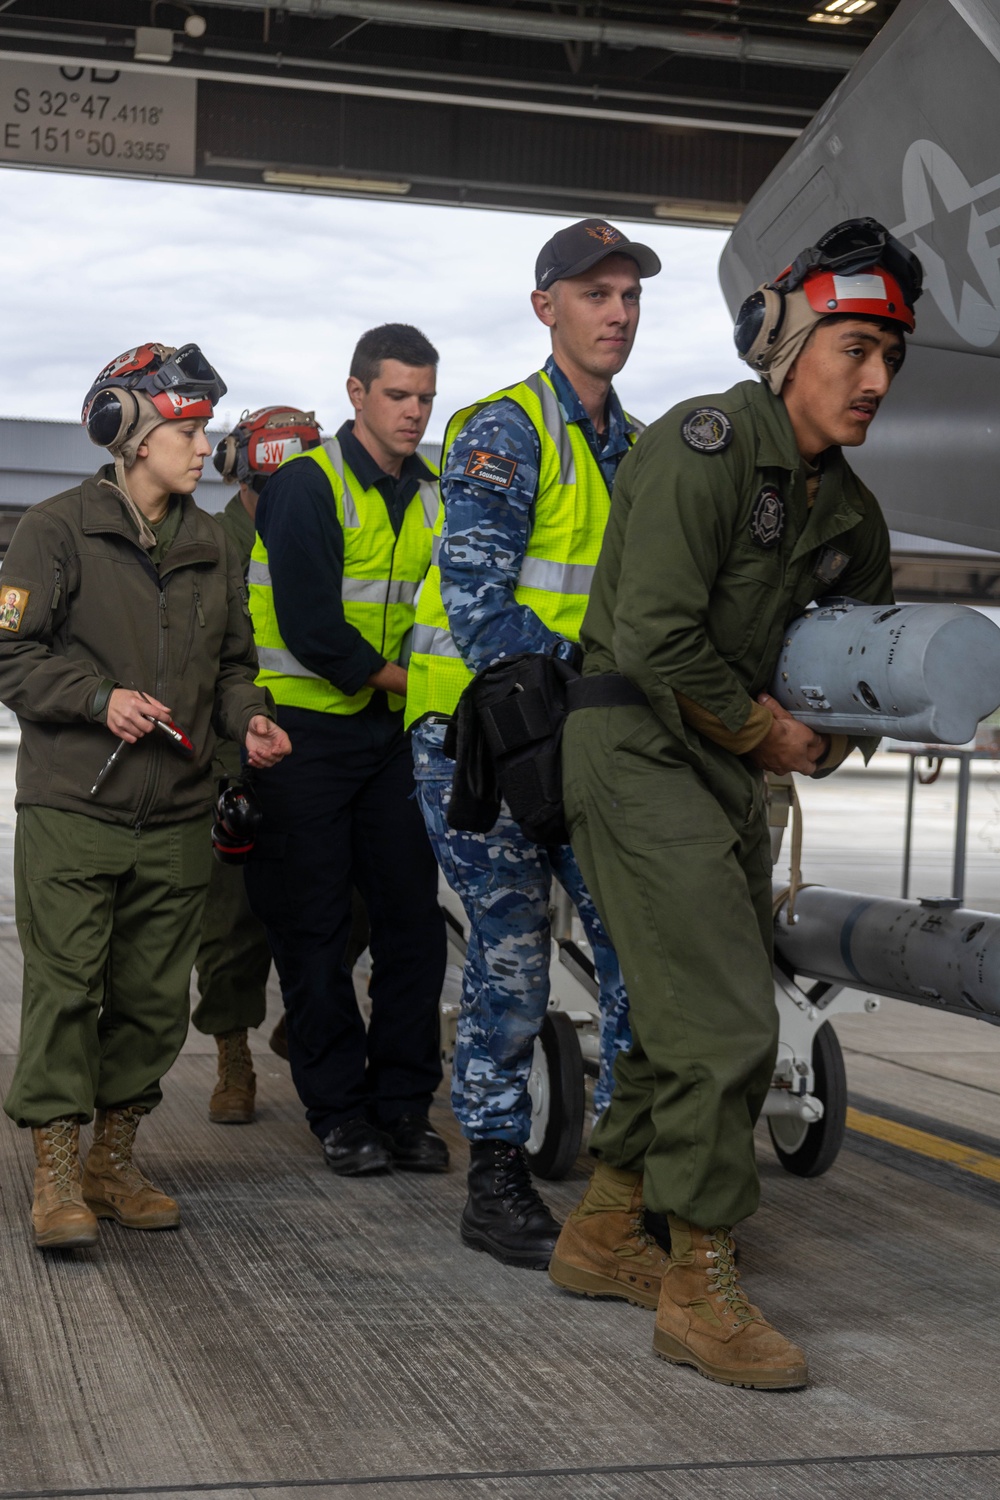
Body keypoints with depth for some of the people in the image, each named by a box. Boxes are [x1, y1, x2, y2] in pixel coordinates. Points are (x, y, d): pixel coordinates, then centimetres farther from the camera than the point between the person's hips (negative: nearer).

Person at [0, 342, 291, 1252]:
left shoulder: (211, 545, 14)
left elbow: (230, 662, 20)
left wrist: (247, 719, 0)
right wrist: (100, 699, -17)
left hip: (177, 818, 5)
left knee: (156, 999, 8)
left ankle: (113, 1161, 21)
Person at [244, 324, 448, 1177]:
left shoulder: (436, 494, 10)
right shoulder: (306, 486, -10)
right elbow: (309, 628, -16)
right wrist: (399, 678, -10)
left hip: (395, 732, 6)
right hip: (304, 729, -5)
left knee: (414, 917, 2)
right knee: (315, 930, 0)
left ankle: (403, 1106, 11)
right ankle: (339, 1112, 9)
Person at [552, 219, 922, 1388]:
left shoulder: (846, 509, 10)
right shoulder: (705, 446, -17)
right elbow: (654, 641, -24)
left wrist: (837, 729, 2)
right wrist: (766, 731, -12)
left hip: (725, 767, 9)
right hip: (638, 753, -9)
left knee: (687, 1015, 14)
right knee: (726, 1024, -12)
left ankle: (600, 1232, 29)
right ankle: (700, 1294, -1)